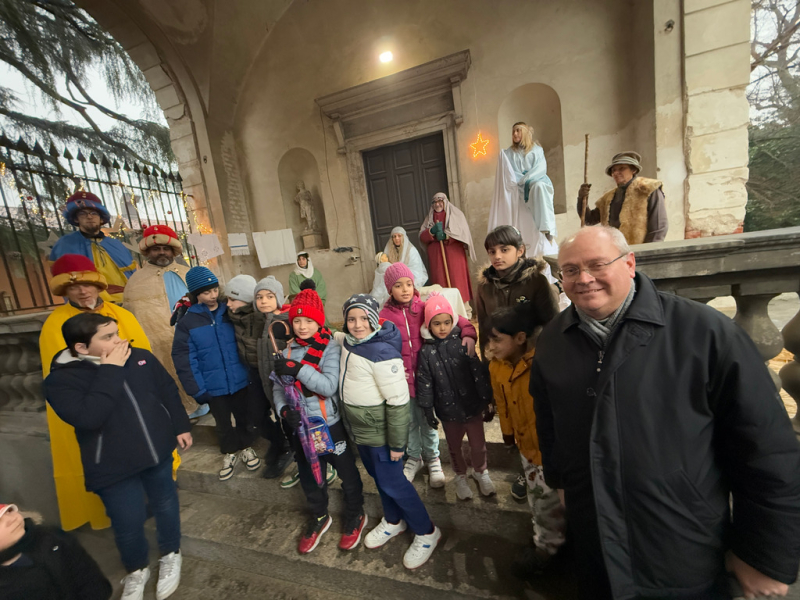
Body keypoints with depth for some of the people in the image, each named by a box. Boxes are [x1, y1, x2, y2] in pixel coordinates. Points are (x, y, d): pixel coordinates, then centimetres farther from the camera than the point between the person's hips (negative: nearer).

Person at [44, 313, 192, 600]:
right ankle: (136, 569, 43)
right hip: (114, 467, -3)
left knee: (166, 505, 20)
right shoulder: (60, 380, -14)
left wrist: (181, 426, 3)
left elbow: (169, 391, 3)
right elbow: (87, 417, -30)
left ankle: (170, 554, 46)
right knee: (128, 524, 11)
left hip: (159, 451, 3)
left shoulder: (141, 357, -6)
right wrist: (110, 371, -27)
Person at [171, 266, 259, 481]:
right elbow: (184, 360, -7)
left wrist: (252, 373, -4)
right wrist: (197, 390, -10)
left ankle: (246, 447, 42)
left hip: (239, 381, 1)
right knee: (223, 423, 19)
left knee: (243, 417, 17)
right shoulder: (187, 322, -7)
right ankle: (230, 453, 43)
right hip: (214, 386, 0)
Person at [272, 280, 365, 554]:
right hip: (300, 426, 5)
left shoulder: (331, 347, -16)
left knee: (346, 472, 14)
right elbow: (278, 385, 4)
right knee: (308, 475, 23)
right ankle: (319, 517, 50)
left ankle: (355, 516, 42)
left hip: (330, 424, -4)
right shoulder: (288, 350, -1)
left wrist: (298, 370, -31)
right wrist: (283, 408, -14)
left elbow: (330, 386, -25)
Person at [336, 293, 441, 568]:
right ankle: (393, 521, 49)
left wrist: (397, 443, -20)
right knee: (378, 476, 24)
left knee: (392, 483, 7)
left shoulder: (381, 352, -29)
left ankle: (427, 533, 31)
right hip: (359, 429, 8)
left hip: (379, 432, -8)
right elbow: (335, 337, 24)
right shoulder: (349, 341, -4)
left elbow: (398, 402, -26)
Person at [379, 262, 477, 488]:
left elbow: (453, 318, -5)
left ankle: (432, 458, 43)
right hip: (402, 377, 0)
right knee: (410, 421, 19)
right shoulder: (385, 315, -7)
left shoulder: (424, 308, -7)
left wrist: (468, 333, -23)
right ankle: (414, 457, 46)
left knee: (427, 420, 16)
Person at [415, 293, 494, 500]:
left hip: (472, 405, 0)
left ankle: (481, 472, 47)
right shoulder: (426, 352, -9)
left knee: (478, 444, 15)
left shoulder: (463, 343, -11)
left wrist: (486, 401, -4)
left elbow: (479, 372, -7)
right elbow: (424, 382, -4)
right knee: (454, 447, 20)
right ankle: (460, 477, 48)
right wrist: (428, 410, -1)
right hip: (448, 409, 1)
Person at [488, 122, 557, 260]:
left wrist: (525, 179, -13)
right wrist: (522, 181, -10)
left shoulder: (537, 149, 18)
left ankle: (547, 227, -39)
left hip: (537, 182, 0)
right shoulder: (509, 153, 19)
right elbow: (509, 174, 5)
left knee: (539, 187, -37)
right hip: (520, 188, 0)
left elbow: (541, 168, 2)